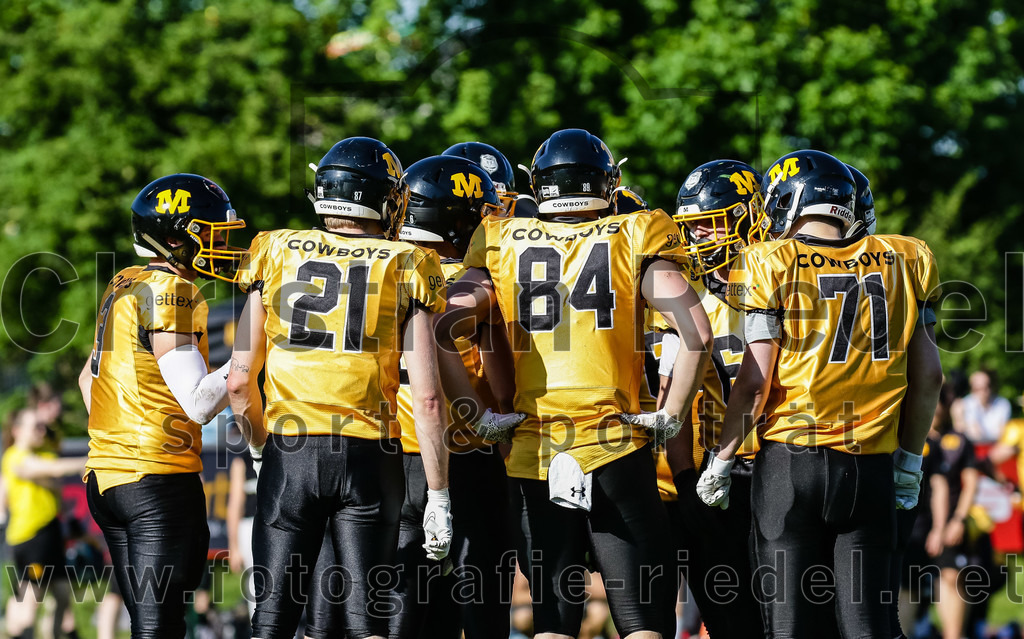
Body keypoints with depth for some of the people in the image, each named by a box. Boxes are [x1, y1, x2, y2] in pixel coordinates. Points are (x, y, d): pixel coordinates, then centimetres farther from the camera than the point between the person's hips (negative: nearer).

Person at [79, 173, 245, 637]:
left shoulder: (123, 287, 13)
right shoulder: (173, 294, -14)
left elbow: (89, 379, 23)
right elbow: (199, 404, -19)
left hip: (105, 475, 9)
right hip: (161, 478, -9)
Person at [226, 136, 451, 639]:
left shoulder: (275, 254, 6)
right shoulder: (406, 268, 1)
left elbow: (240, 381, 5)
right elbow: (426, 397, -5)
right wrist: (438, 495, 0)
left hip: (288, 455, 1)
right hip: (369, 458, -1)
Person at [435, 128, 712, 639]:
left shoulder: (504, 245, 6)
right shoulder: (633, 241, 1)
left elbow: (441, 331, -4)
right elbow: (696, 333, -11)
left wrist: (477, 414, 2)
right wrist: (671, 415, -1)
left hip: (534, 450, 2)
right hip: (615, 448, -2)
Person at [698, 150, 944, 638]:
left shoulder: (774, 266, -4)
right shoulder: (900, 263, 7)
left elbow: (756, 380, -8)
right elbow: (928, 377, 9)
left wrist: (721, 461, 2)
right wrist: (910, 457, 18)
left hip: (791, 463, -3)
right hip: (870, 468, 3)